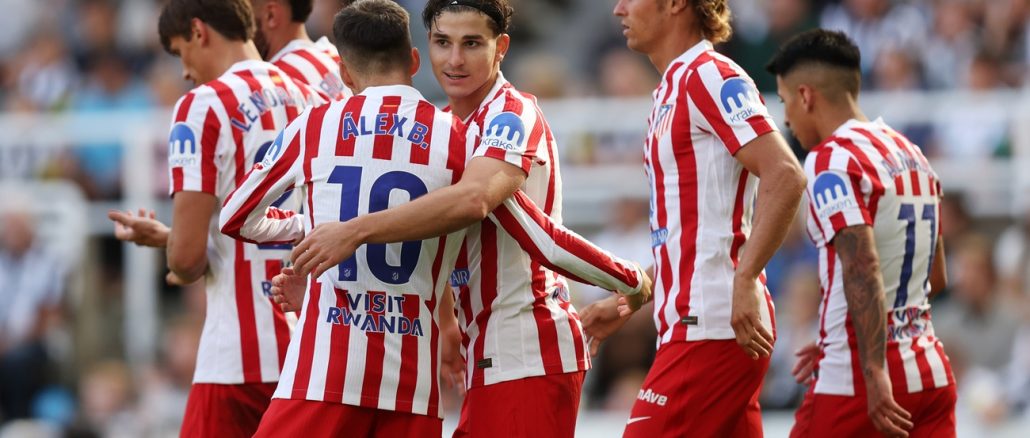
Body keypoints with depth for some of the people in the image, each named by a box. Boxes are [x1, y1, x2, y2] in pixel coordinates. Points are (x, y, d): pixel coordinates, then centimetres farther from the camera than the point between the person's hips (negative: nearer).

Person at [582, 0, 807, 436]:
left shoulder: (711, 76, -10)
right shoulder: (672, 89, 19)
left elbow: (785, 177, -20)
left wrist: (744, 281, -25)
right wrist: (627, 302, 24)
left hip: (712, 327, -10)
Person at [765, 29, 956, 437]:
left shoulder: (831, 160, -10)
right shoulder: (912, 155, 16)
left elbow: (863, 269, -23)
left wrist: (875, 376, -29)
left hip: (857, 383, -7)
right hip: (931, 374, 7)